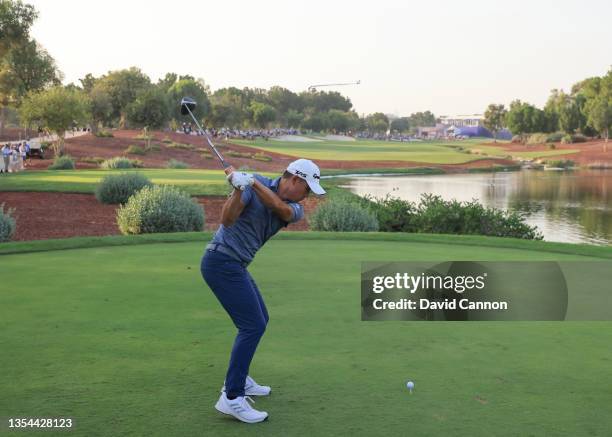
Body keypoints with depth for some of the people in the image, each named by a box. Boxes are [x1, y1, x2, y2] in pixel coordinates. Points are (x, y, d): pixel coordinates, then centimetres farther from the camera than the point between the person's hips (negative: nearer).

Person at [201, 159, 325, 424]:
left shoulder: (295, 209, 6)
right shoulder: (254, 185, -10)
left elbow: (281, 209, -19)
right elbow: (227, 219, -21)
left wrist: (252, 182, -28)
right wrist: (239, 189, -36)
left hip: (234, 265, 9)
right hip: (221, 262, -9)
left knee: (259, 320, 19)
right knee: (252, 326, -12)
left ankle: (237, 379, 32)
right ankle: (231, 398, -9)